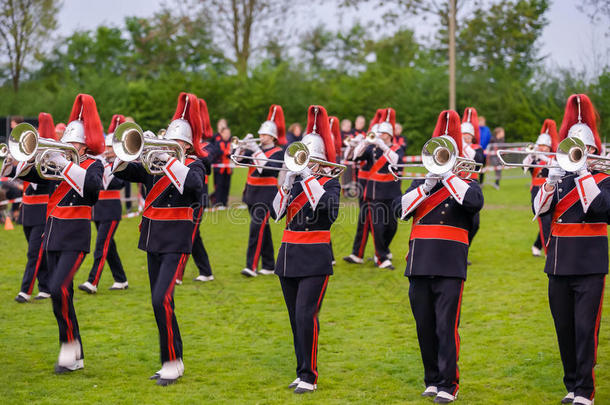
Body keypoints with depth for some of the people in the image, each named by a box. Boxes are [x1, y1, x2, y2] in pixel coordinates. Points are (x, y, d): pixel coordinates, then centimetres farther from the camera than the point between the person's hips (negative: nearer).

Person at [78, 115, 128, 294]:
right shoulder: (100, 161, 11)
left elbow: (119, 184, -20)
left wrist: (107, 170, -29)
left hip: (111, 209, -7)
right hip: (98, 208, 7)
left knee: (102, 245, -11)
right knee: (109, 246, 11)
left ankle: (92, 282, -15)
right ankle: (121, 280, 20)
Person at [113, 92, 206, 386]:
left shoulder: (193, 166, -4)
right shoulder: (155, 164, 12)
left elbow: (194, 183, -27)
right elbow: (121, 171, 4)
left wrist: (168, 159, -29)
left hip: (176, 242, -7)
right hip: (152, 240, 7)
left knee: (161, 300, -17)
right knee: (161, 303, 10)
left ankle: (172, 363, -9)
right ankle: (172, 363, 20)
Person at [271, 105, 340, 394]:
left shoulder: (330, 183, -2)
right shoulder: (293, 180, 12)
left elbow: (329, 209, -23)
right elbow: (277, 213, 1)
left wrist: (309, 178, -21)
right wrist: (287, 183, -11)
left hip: (315, 258, -6)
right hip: (288, 255, 6)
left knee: (305, 314, -14)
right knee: (295, 317, 9)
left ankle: (309, 377, -9)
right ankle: (302, 372, 18)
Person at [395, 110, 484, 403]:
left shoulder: (466, 185, 6)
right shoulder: (418, 185, 15)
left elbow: (475, 202, -18)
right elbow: (400, 209, -1)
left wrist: (447, 175, -14)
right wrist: (427, 185, -9)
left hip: (450, 266, -4)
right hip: (420, 264, 4)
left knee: (446, 326, -8)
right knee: (425, 327, 7)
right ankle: (432, 380, 18)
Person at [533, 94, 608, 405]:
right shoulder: (557, 177, 11)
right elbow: (539, 209, -2)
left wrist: (582, 173, -22)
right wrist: (552, 180, -16)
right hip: (559, 262, 4)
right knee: (564, 328, 9)